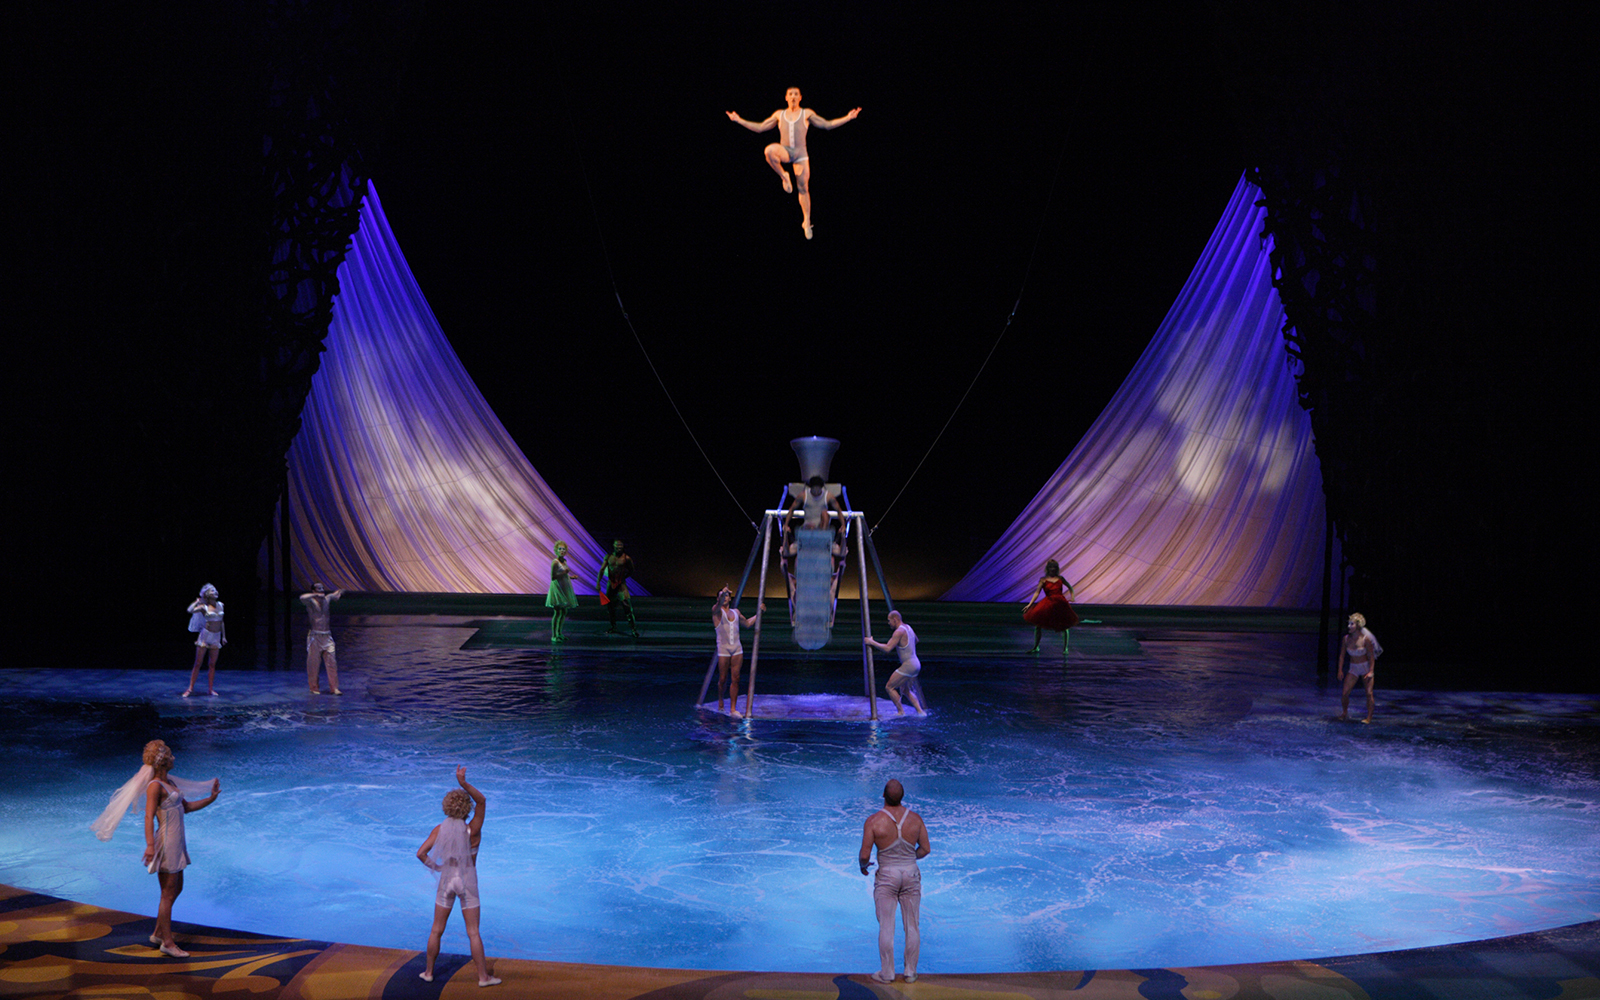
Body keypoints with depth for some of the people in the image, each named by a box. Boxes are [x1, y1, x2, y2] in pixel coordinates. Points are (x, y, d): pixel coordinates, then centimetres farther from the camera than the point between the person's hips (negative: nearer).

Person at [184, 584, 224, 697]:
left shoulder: (220, 605, 8)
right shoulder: (204, 607, -6)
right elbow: (190, 610, -24)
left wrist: (224, 636, 16)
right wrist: (197, 602, -8)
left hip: (216, 637, 4)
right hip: (205, 635, -4)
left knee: (213, 664, 7)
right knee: (198, 663, -2)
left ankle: (210, 689, 13)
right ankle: (190, 688, 3)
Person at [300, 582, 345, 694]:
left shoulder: (327, 599, 11)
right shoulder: (311, 602, -7)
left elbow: (335, 596, 35)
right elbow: (302, 598, -31)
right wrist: (316, 595, -26)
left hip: (327, 636, 5)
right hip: (315, 637, -5)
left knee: (332, 662, 1)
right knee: (314, 663, 1)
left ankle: (334, 687, 3)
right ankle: (314, 688, 12)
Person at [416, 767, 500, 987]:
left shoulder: (440, 830, -9)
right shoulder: (473, 830, -18)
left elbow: (421, 853, -12)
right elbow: (482, 801, -22)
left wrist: (434, 866, 5)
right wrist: (464, 784, -33)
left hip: (446, 879, 2)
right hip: (467, 882, -2)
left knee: (436, 930, 16)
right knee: (473, 932, 4)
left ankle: (428, 971, 25)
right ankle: (483, 976, 8)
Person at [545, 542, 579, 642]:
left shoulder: (564, 561, 11)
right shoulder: (555, 562, -14)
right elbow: (553, 577, -18)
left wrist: (570, 577, 8)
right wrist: (564, 572, -23)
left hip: (564, 588, 9)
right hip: (557, 588, -9)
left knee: (564, 612, 11)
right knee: (557, 612, -8)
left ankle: (559, 634, 20)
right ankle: (554, 636, -3)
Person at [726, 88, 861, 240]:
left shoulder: (807, 113, 9)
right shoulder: (779, 114, 13)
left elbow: (827, 124, 9)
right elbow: (760, 127, 18)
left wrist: (848, 118, 0)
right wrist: (739, 120, 14)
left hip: (800, 154, 0)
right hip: (785, 151, 0)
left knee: (803, 187, -2)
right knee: (769, 150, -36)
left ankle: (806, 221, 10)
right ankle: (784, 177, -13)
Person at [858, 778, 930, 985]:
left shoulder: (873, 821, -15)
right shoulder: (915, 818, -5)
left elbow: (864, 855, -13)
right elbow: (926, 849, 5)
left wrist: (863, 865, 10)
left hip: (887, 876, -3)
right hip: (911, 874, 3)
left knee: (886, 927, 5)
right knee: (912, 926, 12)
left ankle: (886, 973, 12)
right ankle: (910, 972, 20)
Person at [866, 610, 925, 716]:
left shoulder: (899, 632, -17)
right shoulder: (908, 627, 11)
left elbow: (887, 648, -24)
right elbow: (916, 641, 32)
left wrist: (872, 642, -16)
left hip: (908, 666, -10)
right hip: (916, 664, 10)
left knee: (889, 687, -2)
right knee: (905, 689, 23)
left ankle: (901, 711, -1)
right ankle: (920, 711, 17)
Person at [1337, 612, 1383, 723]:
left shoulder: (1365, 639, -16)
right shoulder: (1346, 639, -6)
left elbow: (1371, 656, -11)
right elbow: (1342, 655, 3)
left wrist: (1371, 671, -16)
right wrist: (1340, 670, 1)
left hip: (1366, 668, -3)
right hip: (1353, 668, 3)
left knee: (1369, 693, -8)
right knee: (1344, 693, -4)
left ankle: (1369, 717, 5)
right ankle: (1344, 713, 20)